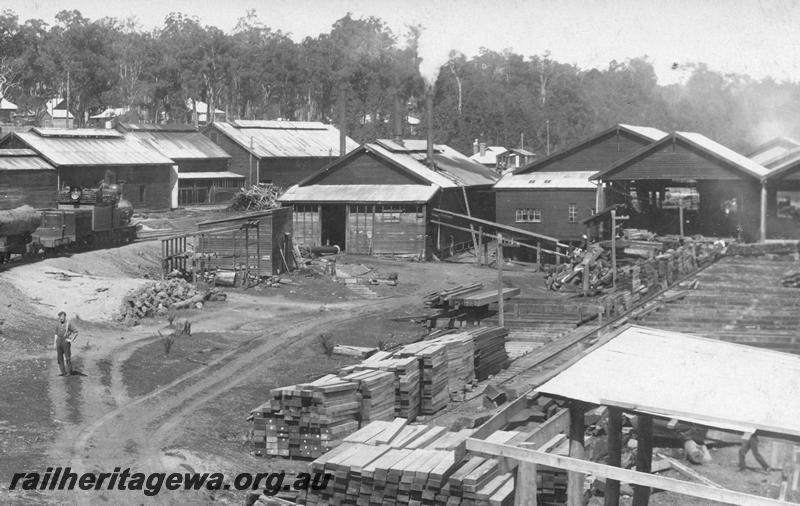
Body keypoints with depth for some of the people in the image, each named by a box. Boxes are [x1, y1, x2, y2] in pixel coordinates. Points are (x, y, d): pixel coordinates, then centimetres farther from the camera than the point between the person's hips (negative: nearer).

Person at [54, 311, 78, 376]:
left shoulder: (69, 324, -8)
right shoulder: (58, 325, 10)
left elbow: (76, 332, -10)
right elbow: (56, 334, 18)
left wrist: (71, 340, -13)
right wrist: (54, 343, 11)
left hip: (66, 342, -6)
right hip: (59, 342, 6)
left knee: (67, 357, -4)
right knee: (59, 357, 2)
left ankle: (69, 372, 4)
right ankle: (63, 372, 8)